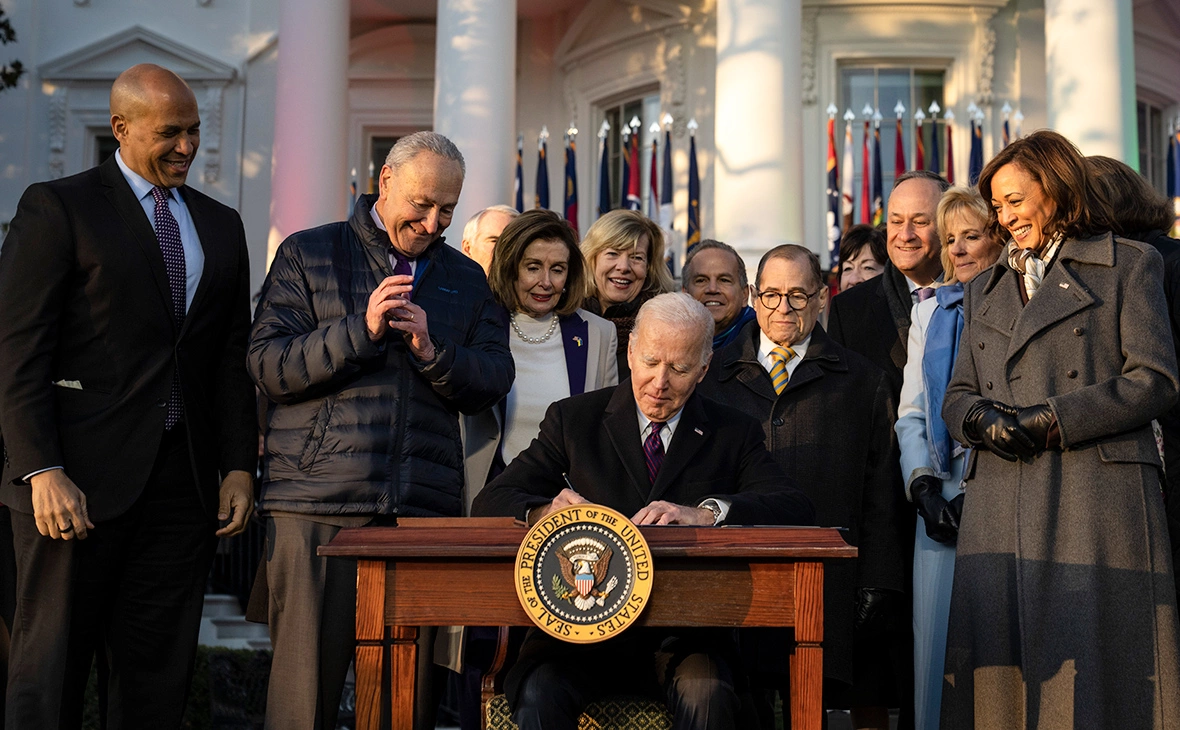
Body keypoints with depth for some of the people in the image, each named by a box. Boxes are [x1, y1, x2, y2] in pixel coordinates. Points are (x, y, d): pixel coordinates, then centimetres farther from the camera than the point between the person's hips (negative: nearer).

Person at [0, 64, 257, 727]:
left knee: (158, 675, 8)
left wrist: (240, 467, 6)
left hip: (185, 484, 4)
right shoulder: (58, 208, 0)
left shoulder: (222, 226, 16)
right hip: (79, 479, -4)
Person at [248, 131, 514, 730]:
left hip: (424, 509, 3)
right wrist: (360, 330, -13)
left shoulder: (466, 279, 18)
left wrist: (433, 352, -8)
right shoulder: (308, 255, 8)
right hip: (317, 506, -2)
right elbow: (267, 365, -3)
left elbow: (492, 383, 10)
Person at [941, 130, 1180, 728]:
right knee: (1002, 667, 0)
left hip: (1097, 498, -4)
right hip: (1002, 508, 4)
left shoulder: (1129, 265, 9)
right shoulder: (984, 290, 23)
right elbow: (956, 396, 18)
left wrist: (1049, 421, -9)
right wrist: (984, 419, -6)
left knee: (1092, 667, -6)